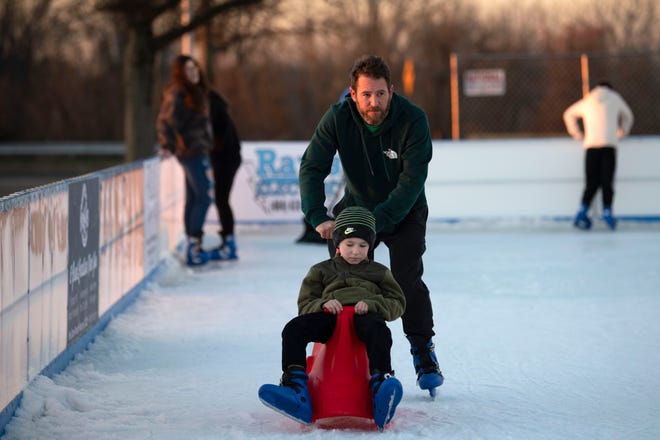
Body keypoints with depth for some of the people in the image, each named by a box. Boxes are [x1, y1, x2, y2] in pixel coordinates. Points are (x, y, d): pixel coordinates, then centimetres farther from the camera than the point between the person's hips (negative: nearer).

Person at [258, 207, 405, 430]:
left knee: (378, 329, -41)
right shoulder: (321, 271, 28)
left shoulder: (379, 272, 27)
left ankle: (381, 385, -58)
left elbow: (397, 304, 18)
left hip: (364, 315, -2)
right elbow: (305, 304, 21)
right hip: (330, 317, 2)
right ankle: (295, 386, -43)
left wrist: (371, 303, -4)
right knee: (293, 329, -29)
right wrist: (323, 303, -3)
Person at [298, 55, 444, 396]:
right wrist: (318, 217, -32)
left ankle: (423, 352, 0)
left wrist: (377, 221, -36)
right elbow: (311, 168, -18)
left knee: (407, 278, -17)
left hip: (404, 213, -2)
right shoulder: (338, 119, -18)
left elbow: (412, 180, -28)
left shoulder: (413, 120, -24)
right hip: (356, 207, 2)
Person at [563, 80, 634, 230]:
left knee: (591, 182, 3)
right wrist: (622, 132, 40)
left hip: (591, 145, 2)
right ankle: (607, 211, -16)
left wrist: (577, 134, 32)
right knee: (607, 181, -4)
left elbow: (569, 114, 30)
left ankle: (582, 211, -12)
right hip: (609, 145, -2)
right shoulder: (615, 98, 16)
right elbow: (627, 116, 29)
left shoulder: (587, 101, 19)